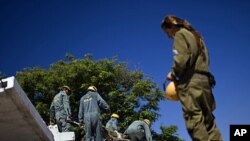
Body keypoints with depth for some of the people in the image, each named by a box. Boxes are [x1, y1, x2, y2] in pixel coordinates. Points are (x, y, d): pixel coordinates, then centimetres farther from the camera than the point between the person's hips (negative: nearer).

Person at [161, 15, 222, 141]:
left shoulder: (180, 34, 0)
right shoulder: (194, 35, 26)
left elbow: (181, 59, -14)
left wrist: (173, 74, 1)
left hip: (191, 82, -9)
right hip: (204, 79, 9)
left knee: (194, 118, -13)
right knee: (208, 119, 8)